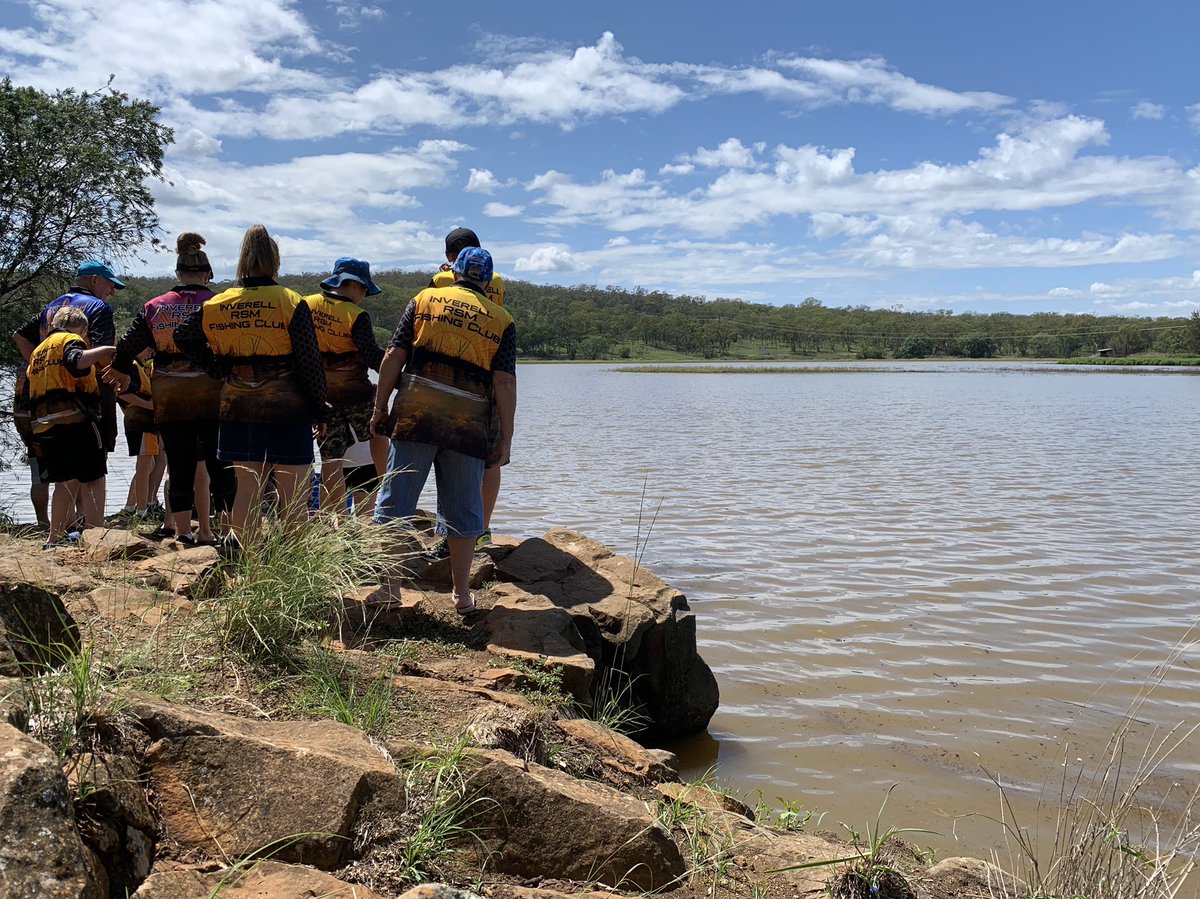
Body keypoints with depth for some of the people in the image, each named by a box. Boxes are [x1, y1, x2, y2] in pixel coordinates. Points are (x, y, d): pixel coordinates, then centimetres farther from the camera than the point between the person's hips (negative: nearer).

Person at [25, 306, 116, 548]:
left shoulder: (38, 350, 25)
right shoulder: (70, 340, 0)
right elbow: (77, 361, -23)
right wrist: (104, 351, -13)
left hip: (43, 426, 8)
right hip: (74, 420, -8)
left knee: (66, 482, 16)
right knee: (93, 480, -4)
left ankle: (54, 539, 17)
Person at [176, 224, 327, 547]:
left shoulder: (217, 305, 4)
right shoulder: (292, 303, -9)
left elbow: (183, 336, 15)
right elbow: (309, 363, -10)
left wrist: (219, 369, 15)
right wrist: (320, 411, -1)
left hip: (237, 410, 5)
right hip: (287, 411, -4)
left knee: (247, 488, 13)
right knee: (292, 495, 2)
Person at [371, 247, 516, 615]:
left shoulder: (424, 299, 10)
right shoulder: (501, 320, 9)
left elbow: (394, 356, 3)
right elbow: (504, 381, 1)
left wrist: (380, 408, 8)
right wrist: (505, 437, 4)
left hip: (415, 415, 0)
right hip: (469, 425, 1)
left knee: (395, 502, 7)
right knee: (463, 512, 10)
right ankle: (462, 594, 16)